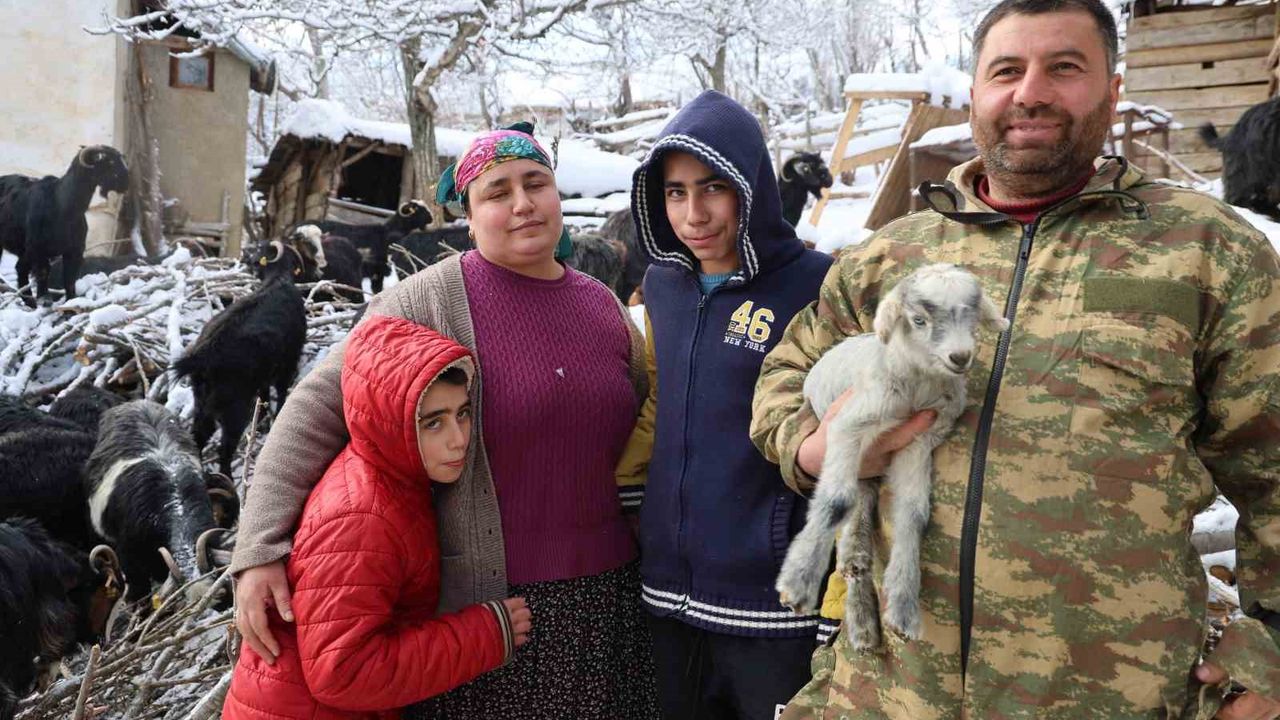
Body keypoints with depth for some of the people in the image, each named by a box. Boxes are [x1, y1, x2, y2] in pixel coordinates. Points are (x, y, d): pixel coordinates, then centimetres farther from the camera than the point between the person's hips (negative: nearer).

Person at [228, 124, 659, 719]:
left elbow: (650, 427, 18)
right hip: (480, 603, -4)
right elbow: (316, 409, -13)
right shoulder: (429, 302, -10)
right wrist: (261, 551, -20)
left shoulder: (602, 305, 7)